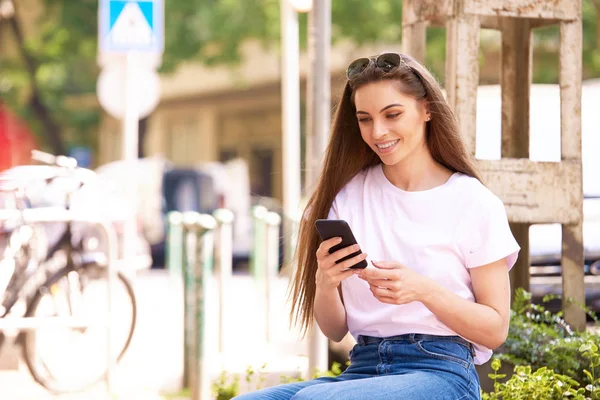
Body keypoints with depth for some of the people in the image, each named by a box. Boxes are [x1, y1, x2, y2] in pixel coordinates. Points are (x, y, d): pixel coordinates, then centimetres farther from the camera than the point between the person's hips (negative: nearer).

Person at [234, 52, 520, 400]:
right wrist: (325, 283, -9)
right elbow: (335, 330, 13)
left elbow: (495, 329, 0)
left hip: (440, 371, -4)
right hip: (362, 368, 4)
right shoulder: (348, 197, 12)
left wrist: (423, 290, -16)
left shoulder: (474, 204, 1)